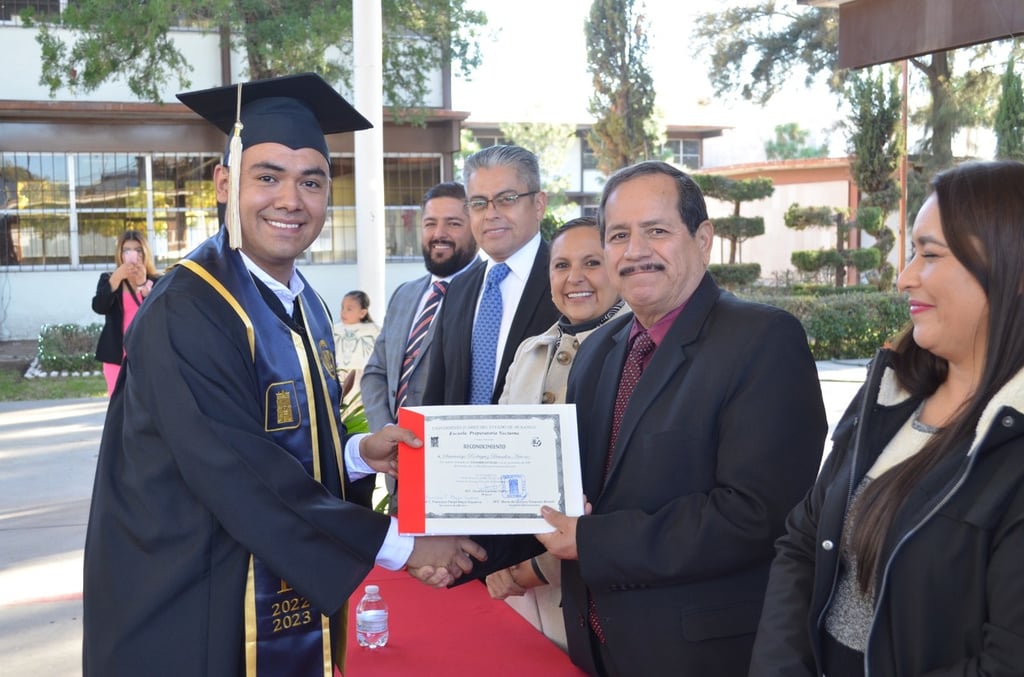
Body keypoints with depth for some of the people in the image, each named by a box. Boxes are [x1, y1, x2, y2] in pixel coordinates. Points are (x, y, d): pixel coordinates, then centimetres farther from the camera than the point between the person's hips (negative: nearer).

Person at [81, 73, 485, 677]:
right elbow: (242, 478, -24)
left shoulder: (307, 308, 4)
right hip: (199, 625, -7)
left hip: (297, 603, 7)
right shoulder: (185, 314, -21)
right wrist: (401, 547, -19)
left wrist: (359, 453, -8)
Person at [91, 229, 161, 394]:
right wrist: (117, 277, -18)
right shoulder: (108, 279, 9)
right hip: (118, 356, 1)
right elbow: (99, 307, -8)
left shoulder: (156, 282, 6)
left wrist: (144, 284, -19)